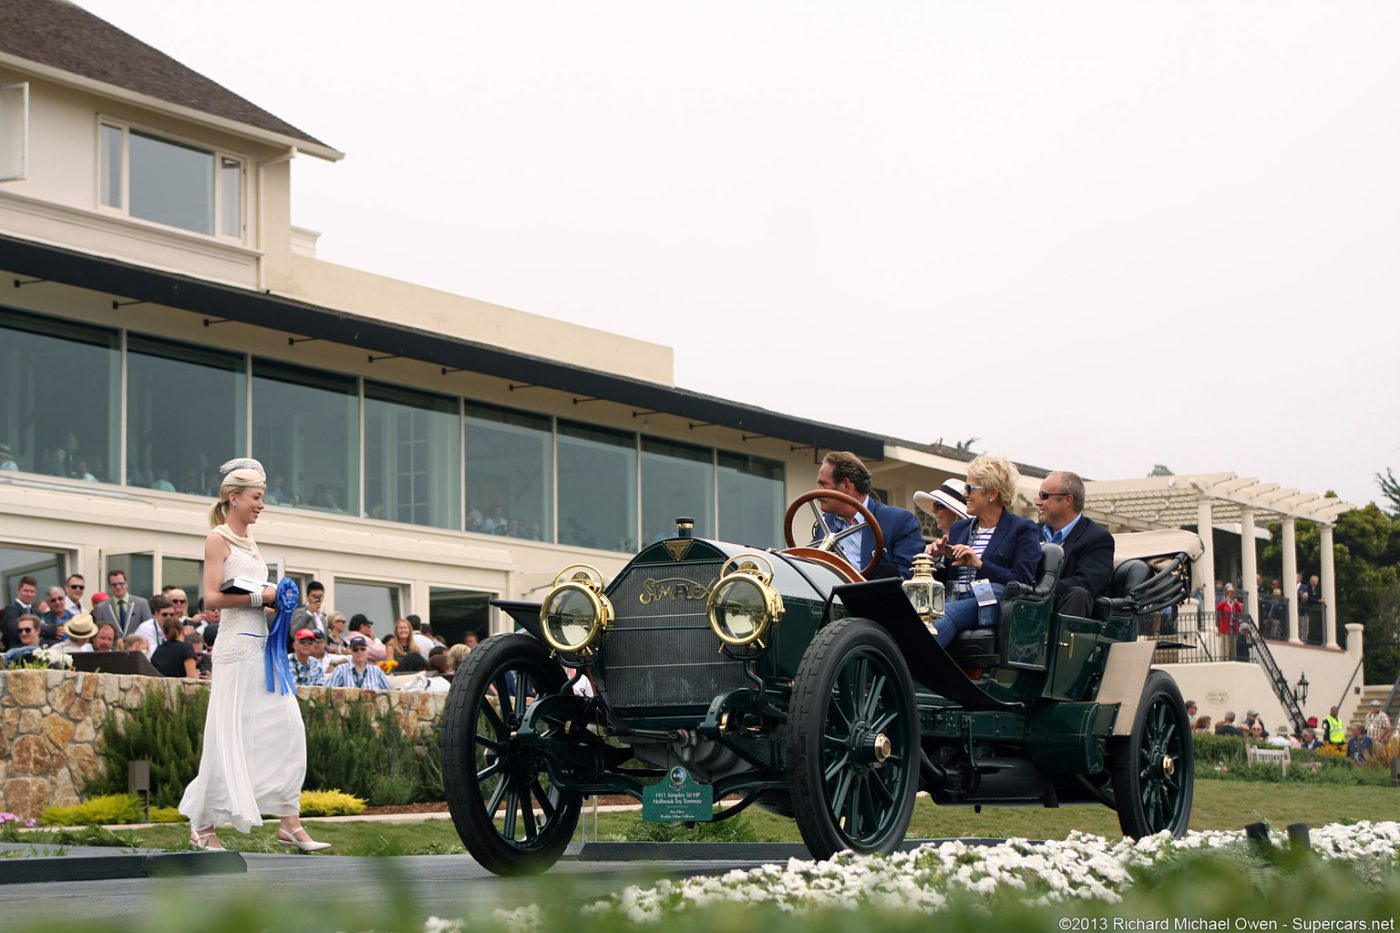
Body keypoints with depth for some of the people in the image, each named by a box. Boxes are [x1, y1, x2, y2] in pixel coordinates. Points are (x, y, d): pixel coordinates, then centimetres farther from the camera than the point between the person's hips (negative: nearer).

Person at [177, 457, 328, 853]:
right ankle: (203, 825, 4)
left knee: (287, 727, 0)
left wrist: (275, 600, 7)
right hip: (237, 646, -8)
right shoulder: (218, 539, -4)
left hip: (263, 645, 8)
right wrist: (259, 597, -13)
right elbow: (212, 597, -13)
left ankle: (290, 823, 1)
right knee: (229, 737, -5)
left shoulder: (250, 542, 19)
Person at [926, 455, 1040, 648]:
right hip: (951, 601, 6)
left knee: (947, 613, -39)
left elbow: (1023, 582, -4)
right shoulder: (960, 528, 27)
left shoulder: (1022, 529, 8)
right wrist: (939, 559, 4)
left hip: (991, 605, -5)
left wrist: (980, 565, -12)